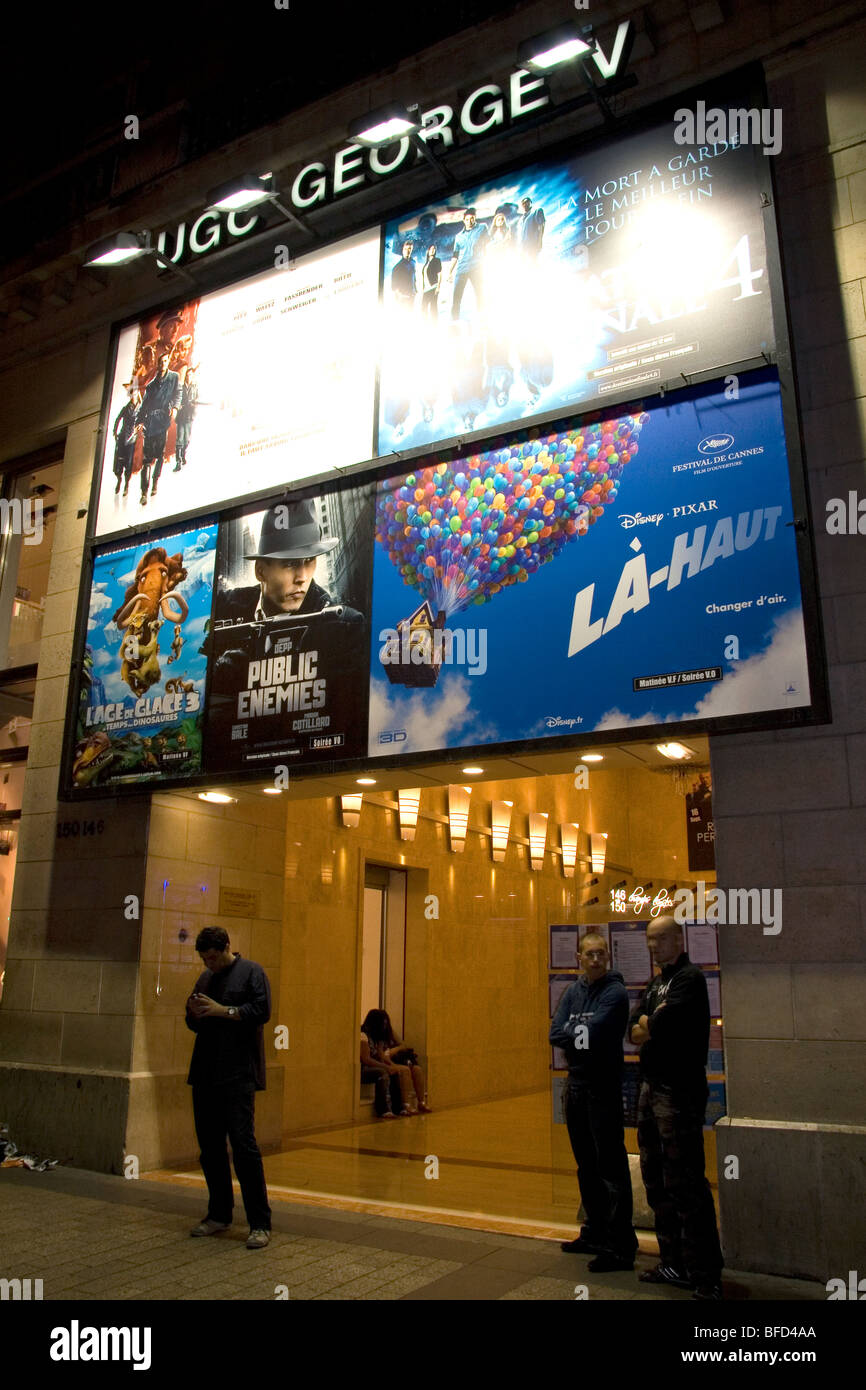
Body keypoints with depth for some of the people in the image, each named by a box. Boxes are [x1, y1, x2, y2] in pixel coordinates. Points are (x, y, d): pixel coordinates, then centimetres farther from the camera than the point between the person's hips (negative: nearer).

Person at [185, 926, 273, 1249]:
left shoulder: (251, 972, -2)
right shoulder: (206, 978, 18)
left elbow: (262, 1011, -13)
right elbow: (195, 1024, 22)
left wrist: (222, 1010, -17)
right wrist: (194, 1013, -1)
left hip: (239, 1074, -7)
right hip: (205, 1074, 7)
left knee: (243, 1143, -9)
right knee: (209, 1146, 12)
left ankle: (260, 1224, -2)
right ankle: (219, 1214, 26)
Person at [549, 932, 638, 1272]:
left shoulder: (615, 992, -12)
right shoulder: (573, 991, 9)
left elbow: (593, 1033, -23)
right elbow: (555, 1034, -1)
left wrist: (572, 1031, -7)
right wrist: (583, 1033, -14)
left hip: (603, 1090, -8)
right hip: (576, 1087, 8)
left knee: (611, 1168, -4)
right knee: (587, 1166, 18)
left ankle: (620, 1246, 3)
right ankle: (595, 1234, 30)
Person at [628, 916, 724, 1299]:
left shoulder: (689, 978, -11)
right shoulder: (655, 984, 16)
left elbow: (663, 1024, -22)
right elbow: (635, 1028, 7)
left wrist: (647, 1027, -3)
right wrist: (649, 1028, -12)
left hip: (679, 1091, -9)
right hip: (651, 1087, 9)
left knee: (685, 1184, -7)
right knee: (657, 1180, 15)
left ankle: (705, 1275, 2)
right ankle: (674, 1264, 25)